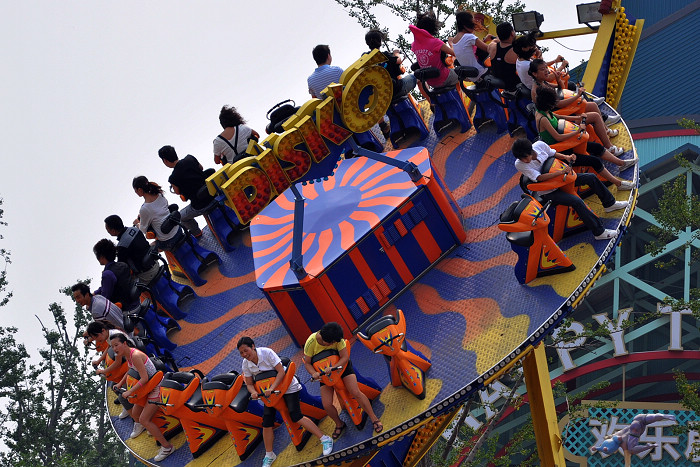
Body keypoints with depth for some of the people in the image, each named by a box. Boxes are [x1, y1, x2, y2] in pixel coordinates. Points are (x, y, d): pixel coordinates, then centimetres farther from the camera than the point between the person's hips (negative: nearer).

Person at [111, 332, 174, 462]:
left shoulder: (135, 355, -27)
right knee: (135, 414, 19)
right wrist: (120, 384, 15)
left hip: (156, 387, -9)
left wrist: (129, 392, -25)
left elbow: (144, 378, -29)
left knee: (144, 419, -12)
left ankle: (167, 447, -4)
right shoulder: (127, 354, 3)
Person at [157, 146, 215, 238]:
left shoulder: (174, 178, -20)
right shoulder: (190, 158, -6)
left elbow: (178, 192, 1)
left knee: (181, 216, 25)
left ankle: (196, 232, 45)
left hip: (200, 207, -5)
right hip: (213, 195, 5)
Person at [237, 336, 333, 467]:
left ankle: (325, 440, -12)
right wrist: (254, 392, -25)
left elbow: (281, 371, -27)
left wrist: (272, 388, -36)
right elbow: (249, 384, -2)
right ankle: (269, 455, 15)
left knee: (296, 416, -18)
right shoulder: (246, 364, -8)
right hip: (269, 390, 6)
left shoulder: (266, 352, -25)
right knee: (267, 421, 0)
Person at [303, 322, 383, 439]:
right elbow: (307, 363, -16)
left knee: (356, 393, -17)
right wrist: (313, 373, -36)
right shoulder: (311, 342, -26)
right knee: (327, 405, -11)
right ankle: (339, 424, 18)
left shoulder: (337, 339, -26)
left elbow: (345, 357, -26)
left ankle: (374, 419, -2)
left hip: (342, 365, -1)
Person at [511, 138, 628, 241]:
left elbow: (553, 154, 7)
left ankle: (609, 204, 27)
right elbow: (540, 178, -31)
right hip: (548, 192, -6)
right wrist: (562, 171, -33)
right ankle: (599, 232, -17)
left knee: (591, 177, 4)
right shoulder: (520, 164, -26)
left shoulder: (540, 145, -13)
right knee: (577, 202, -26)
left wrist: (566, 157, -12)